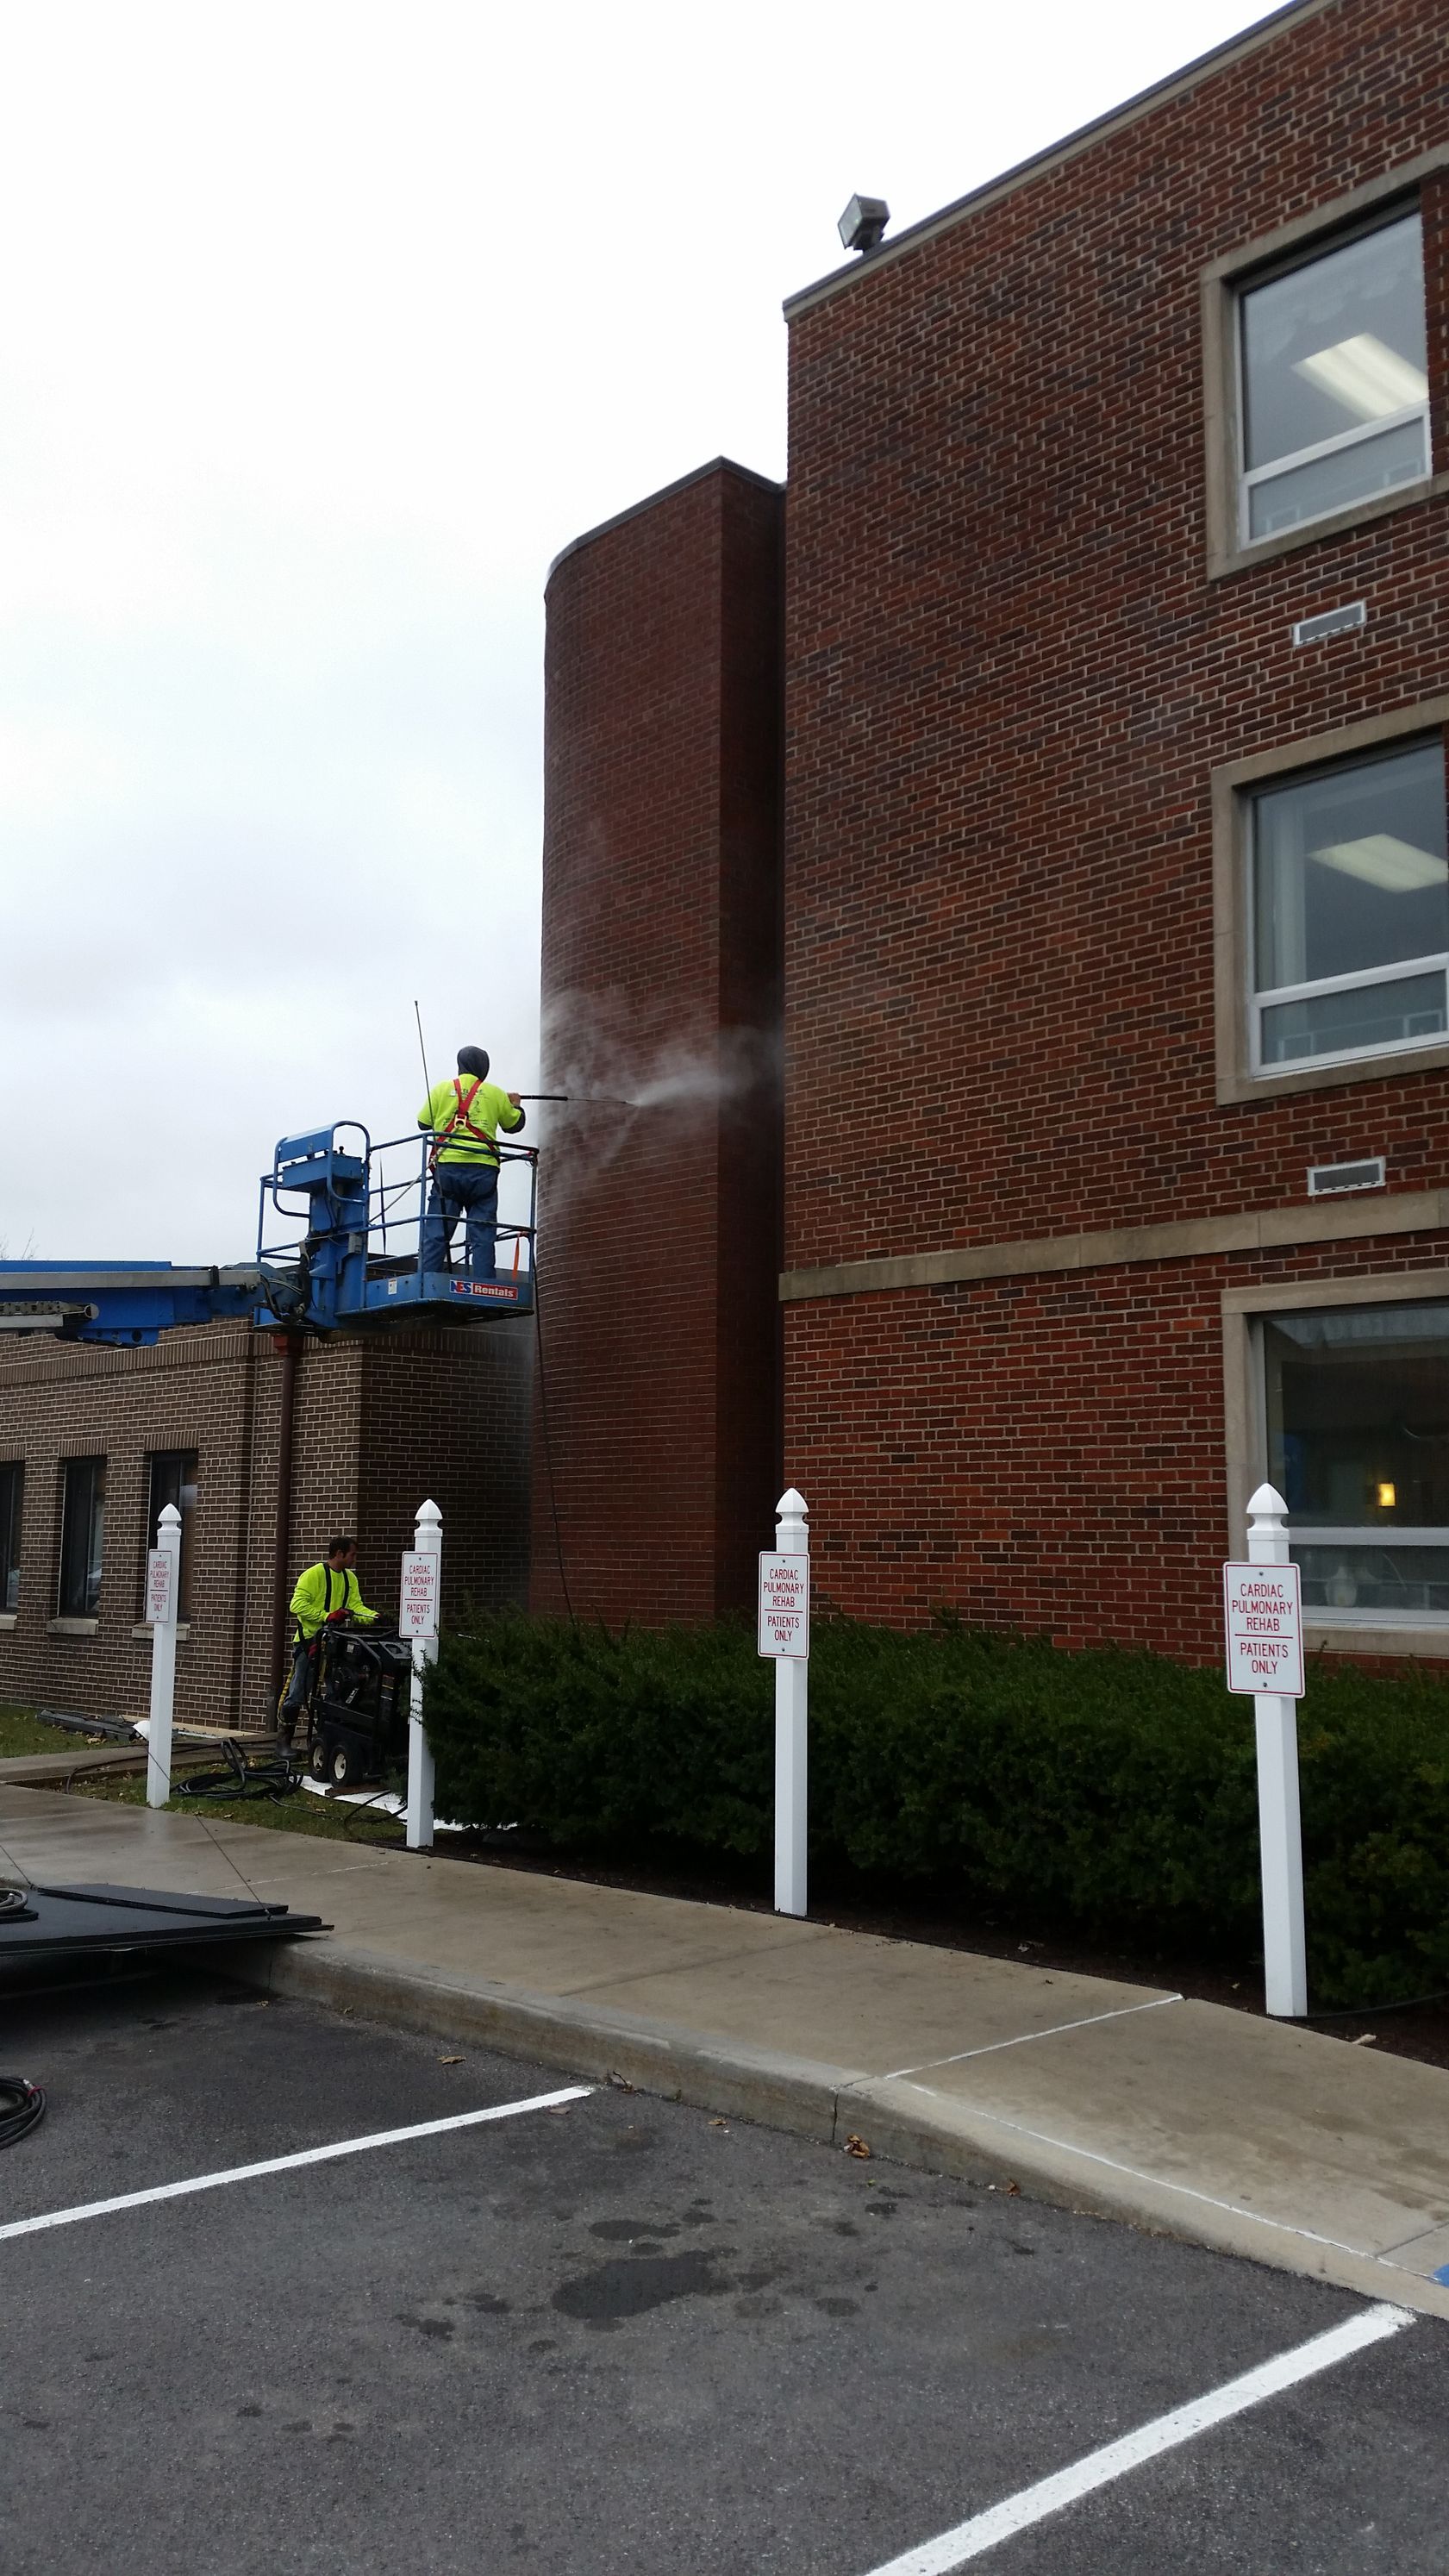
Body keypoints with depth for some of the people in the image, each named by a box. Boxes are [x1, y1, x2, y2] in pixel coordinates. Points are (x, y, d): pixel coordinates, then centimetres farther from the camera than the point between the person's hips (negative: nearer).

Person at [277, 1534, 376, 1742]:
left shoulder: (350, 1578, 13)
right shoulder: (314, 1574, -11)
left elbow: (356, 1607, 7)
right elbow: (298, 1605, -19)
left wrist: (376, 1617, -12)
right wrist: (327, 1616, -25)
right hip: (309, 1640, -7)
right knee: (297, 1695, -5)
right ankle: (283, 1739, 7)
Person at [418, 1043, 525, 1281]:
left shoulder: (442, 1089, 10)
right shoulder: (495, 1093, 11)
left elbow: (423, 1123, 15)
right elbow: (514, 1125, 24)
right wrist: (516, 1105, 45)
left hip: (447, 1166, 0)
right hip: (483, 1169, 0)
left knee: (436, 1234, -1)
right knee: (482, 1236, 0)